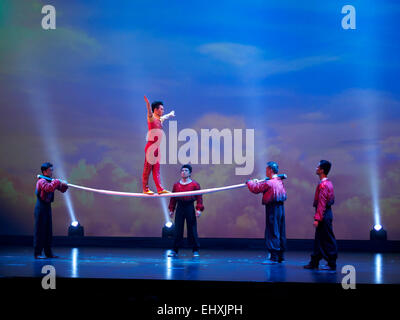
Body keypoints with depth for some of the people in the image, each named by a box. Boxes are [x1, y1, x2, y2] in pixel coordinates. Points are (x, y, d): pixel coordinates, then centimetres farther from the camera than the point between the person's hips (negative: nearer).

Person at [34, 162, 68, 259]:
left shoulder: (51, 181, 11)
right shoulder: (41, 181, -14)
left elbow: (62, 189, 18)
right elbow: (49, 188, -35)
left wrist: (64, 185, -4)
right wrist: (57, 182, -23)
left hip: (47, 207, 9)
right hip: (41, 207, -9)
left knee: (48, 230, 11)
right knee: (40, 230, -7)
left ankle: (48, 253, 17)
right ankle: (37, 254, -4)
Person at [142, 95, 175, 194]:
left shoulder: (160, 119, 16)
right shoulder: (151, 118, -8)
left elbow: (165, 116, 40)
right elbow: (149, 112, -30)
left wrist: (171, 114, 61)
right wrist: (148, 103, -51)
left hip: (157, 147, 8)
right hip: (151, 146, -8)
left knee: (156, 169, 8)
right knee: (148, 168, -3)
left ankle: (160, 189, 7)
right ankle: (145, 189, 1)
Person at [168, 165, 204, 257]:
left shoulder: (195, 184, 1)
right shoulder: (176, 184, 9)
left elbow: (199, 198, -3)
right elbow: (173, 198, 12)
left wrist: (199, 209, -12)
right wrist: (171, 209, 8)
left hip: (190, 207, -2)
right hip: (179, 208, 2)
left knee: (192, 229, 0)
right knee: (178, 229, 1)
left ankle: (195, 250, 8)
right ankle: (175, 250, 6)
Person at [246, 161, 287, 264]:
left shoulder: (268, 183, -16)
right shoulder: (280, 181, 11)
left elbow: (255, 189, -7)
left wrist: (249, 182, 11)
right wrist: (258, 182, 22)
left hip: (272, 208, -9)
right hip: (280, 207, 9)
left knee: (272, 233, -6)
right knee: (280, 233, 12)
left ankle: (274, 257, -7)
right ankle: (280, 256, 18)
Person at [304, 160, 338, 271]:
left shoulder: (323, 185, -17)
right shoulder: (328, 183, 13)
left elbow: (321, 203, -21)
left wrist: (317, 218, -21)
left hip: (324, 215, -10)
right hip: (327, 212, 10)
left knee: (328, 240, -5)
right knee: (319, 239, 13)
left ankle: (332, 265, -1)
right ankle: (314, 263, 19)